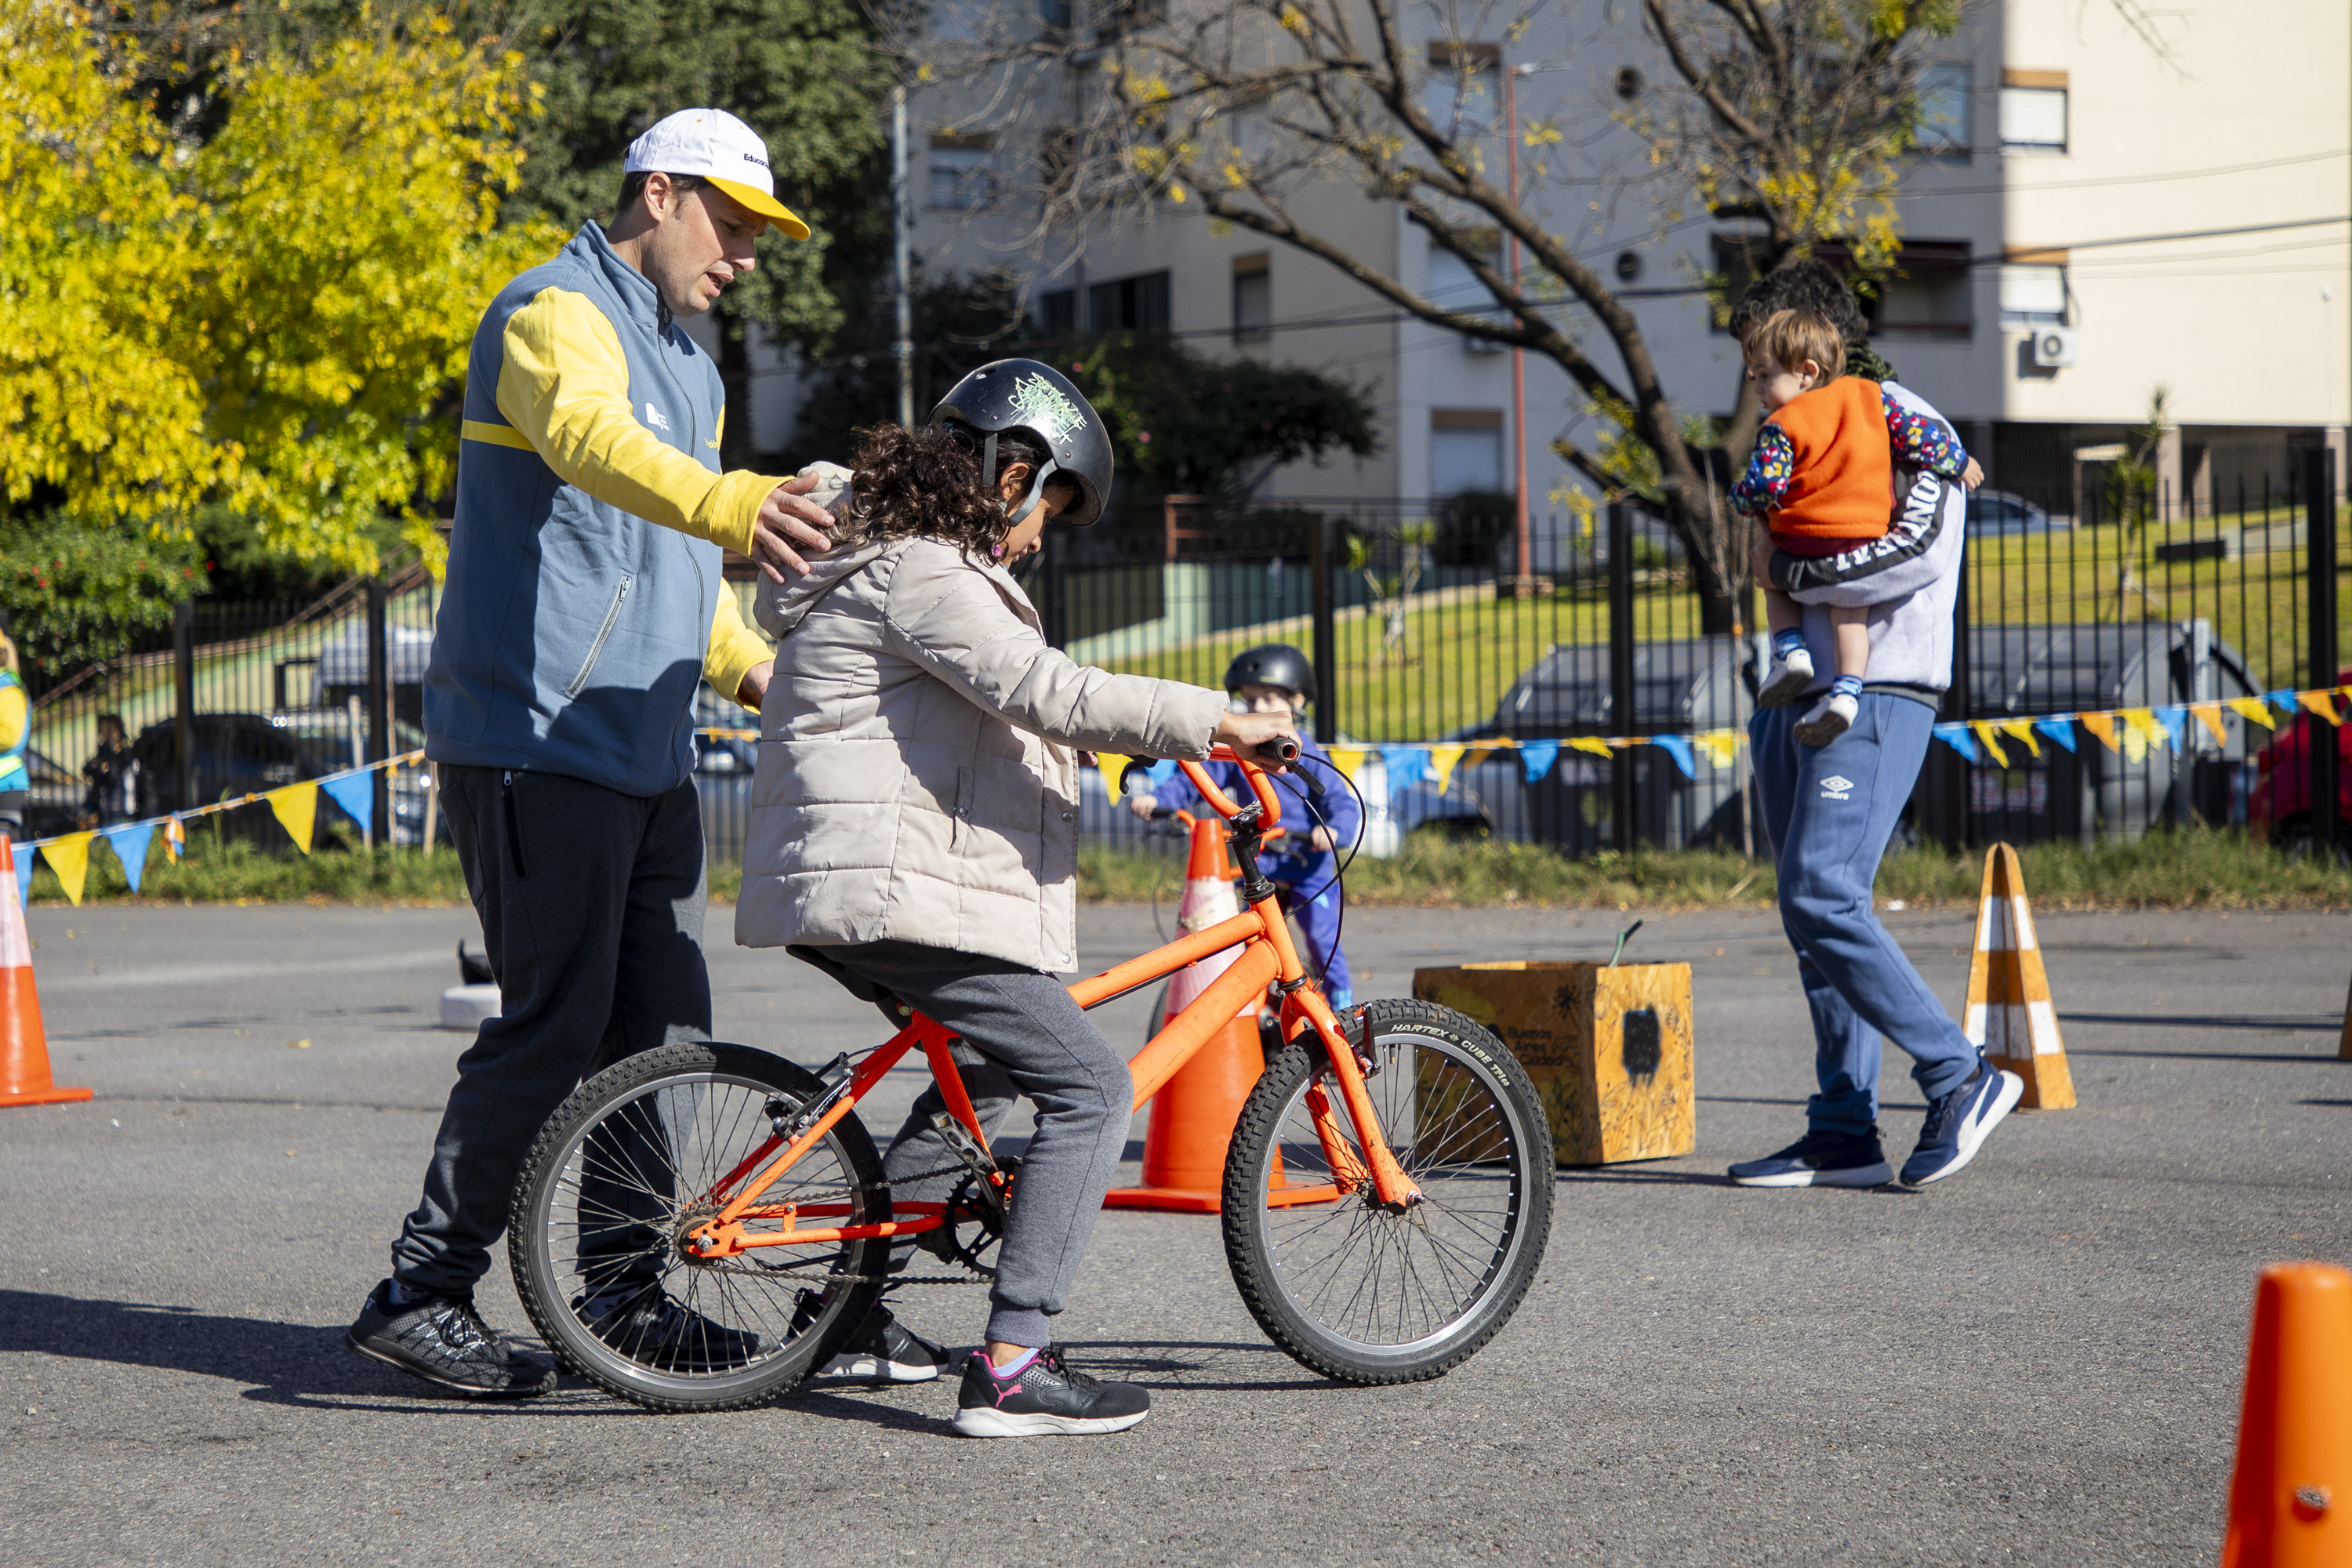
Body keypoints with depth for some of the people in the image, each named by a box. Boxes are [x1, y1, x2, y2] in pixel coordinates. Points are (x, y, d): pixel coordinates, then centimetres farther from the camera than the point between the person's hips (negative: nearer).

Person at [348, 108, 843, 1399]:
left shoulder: (686, 365, 23)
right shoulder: (556, 316, -10)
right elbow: (591, 438, -34)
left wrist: (749, 663, 18)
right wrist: (730, 503, -52)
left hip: (643, 755, 9)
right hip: (536, 744, -9)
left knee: (664, 1026, 8)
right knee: (553, 1024, -12)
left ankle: (632, 1298, 18)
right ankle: (419, 1295, -4)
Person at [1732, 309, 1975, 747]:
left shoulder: (1781, 426, -5)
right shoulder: (1869, 395, 8)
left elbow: (1764, 485, -12)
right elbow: (1916, 434, 7)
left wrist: (1741, 497, 10)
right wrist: (1956, 461, 22)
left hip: (1801, 539, -2)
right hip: (1865, 537, 3)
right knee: (1850, 612, 10)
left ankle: (1790, 650, 4)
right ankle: (1846, 689, -10)